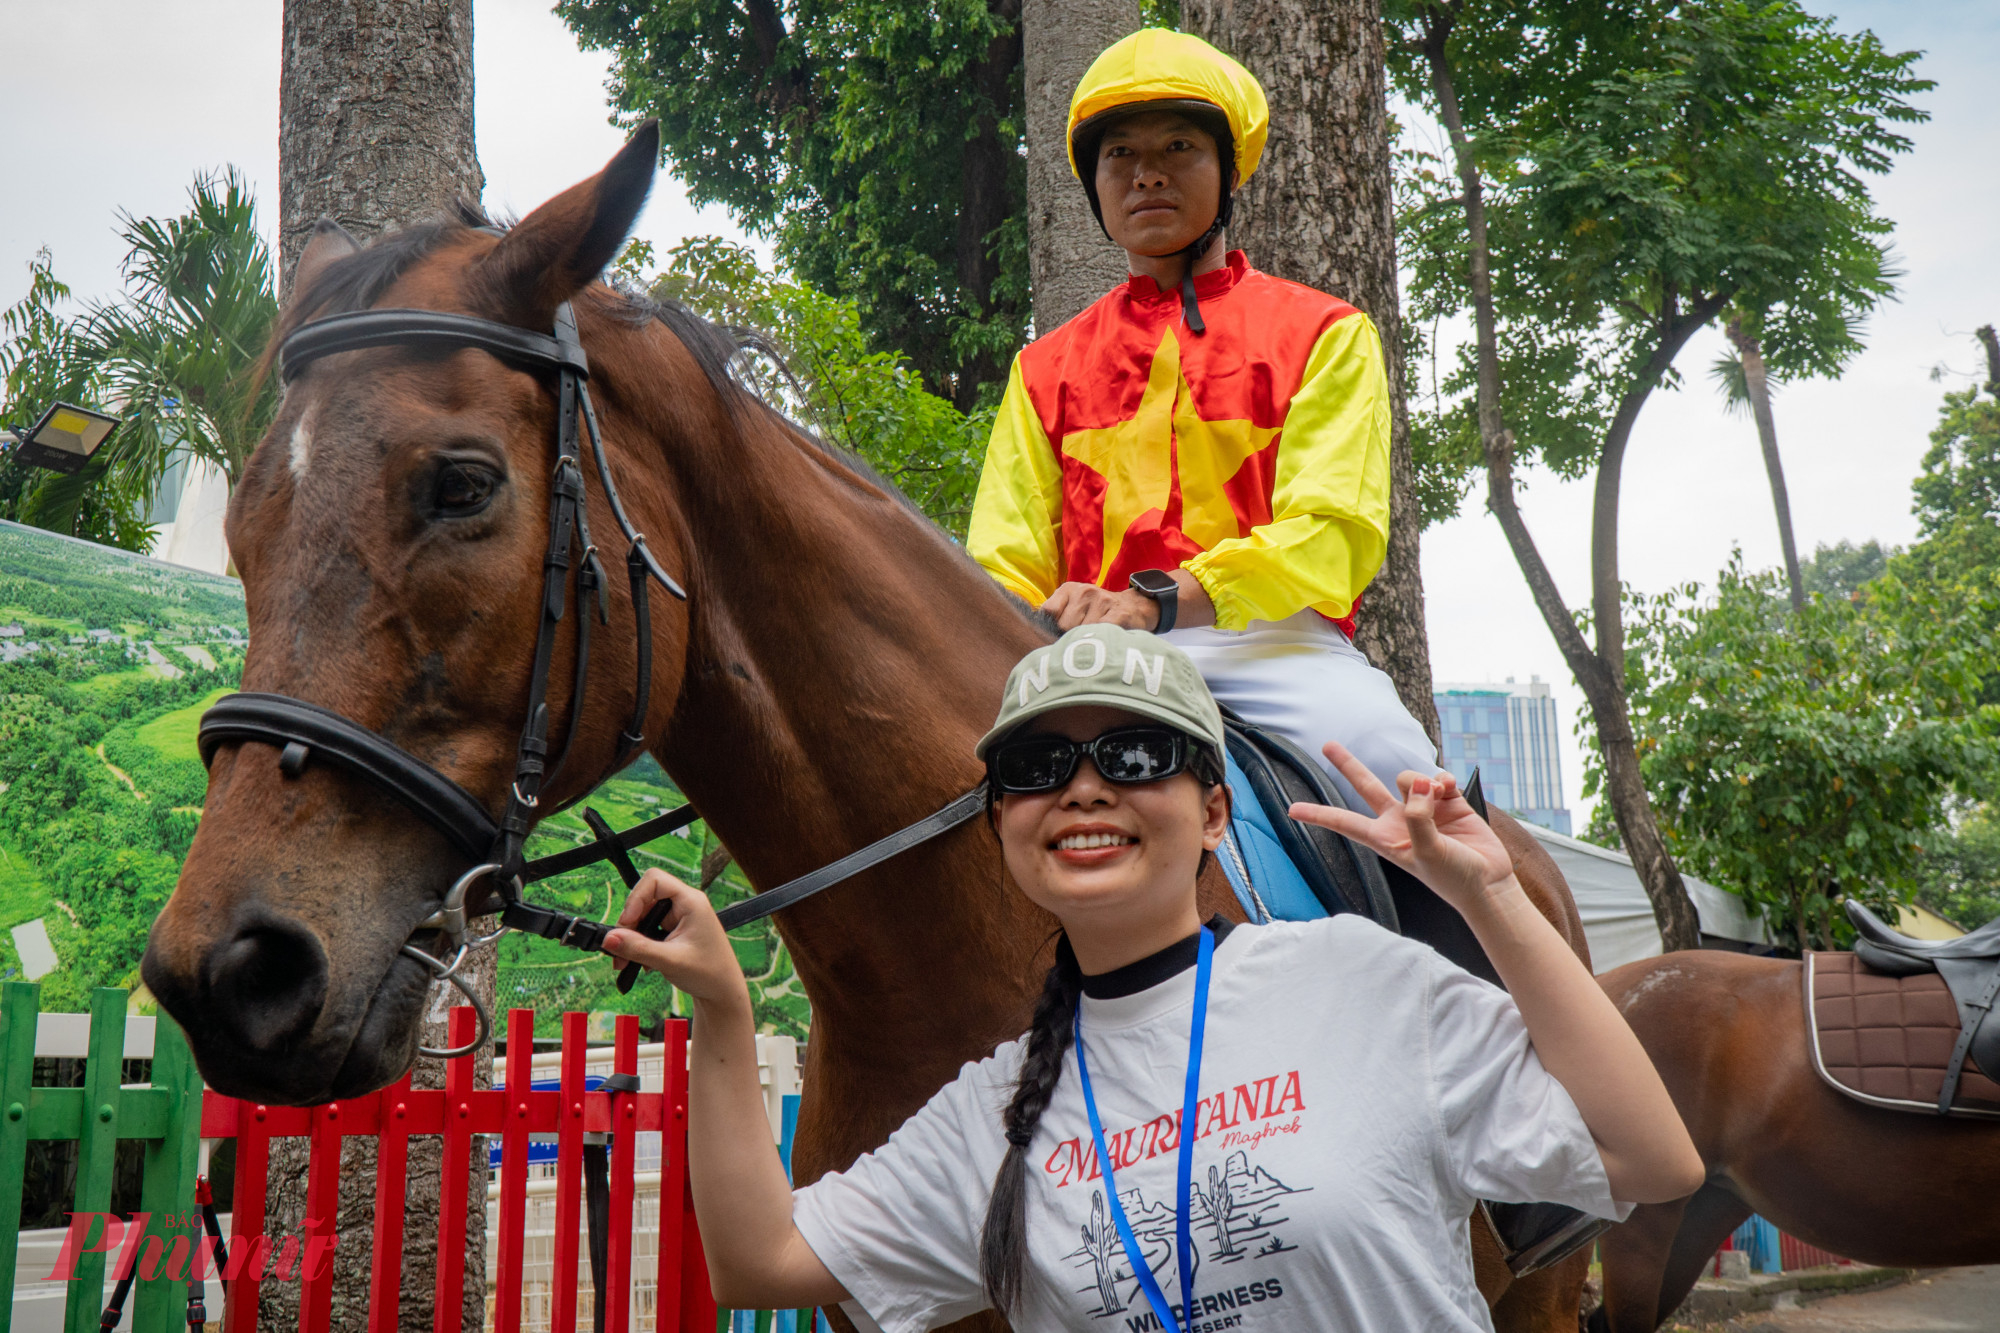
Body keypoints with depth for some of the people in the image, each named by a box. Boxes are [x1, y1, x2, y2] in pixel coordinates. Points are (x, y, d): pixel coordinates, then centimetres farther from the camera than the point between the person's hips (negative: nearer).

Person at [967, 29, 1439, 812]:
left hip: (1269, 641, -2)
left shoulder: (1324, 334, 13)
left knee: (1383, 758, -33)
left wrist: (1160, 598, -20)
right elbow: (1004, 562, 13)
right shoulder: (1044, 367, 21)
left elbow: (1333, 534, -2)